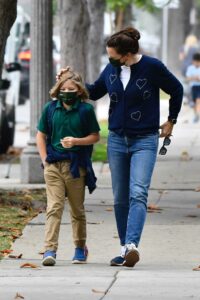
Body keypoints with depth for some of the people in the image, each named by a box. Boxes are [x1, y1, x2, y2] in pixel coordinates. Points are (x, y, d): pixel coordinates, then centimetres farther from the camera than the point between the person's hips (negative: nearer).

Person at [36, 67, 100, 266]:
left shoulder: (86, 110, -1)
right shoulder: (50, 108, 4)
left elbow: (95, 136, 2)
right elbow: (41, 135, 11)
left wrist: (76, 141, -14)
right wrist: (45, 159, 1)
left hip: (76, 166, -1)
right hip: (53, 165, 1)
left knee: (77, 209, 11)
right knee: (54, 207, -9)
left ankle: (80, 248, 25)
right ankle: (50, 250, -15)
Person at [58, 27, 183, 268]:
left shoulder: (152, 67, -10)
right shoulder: (111, 70, 3)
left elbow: (176, 90, 6)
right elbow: (95, 92, 21)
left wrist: (171, 121, 11)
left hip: (144, 141, -5)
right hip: (117, 140, 5)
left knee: (138, 194, -20)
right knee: (120, 199, 6)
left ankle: (132, 245, -32)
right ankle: (125, 250, 12)